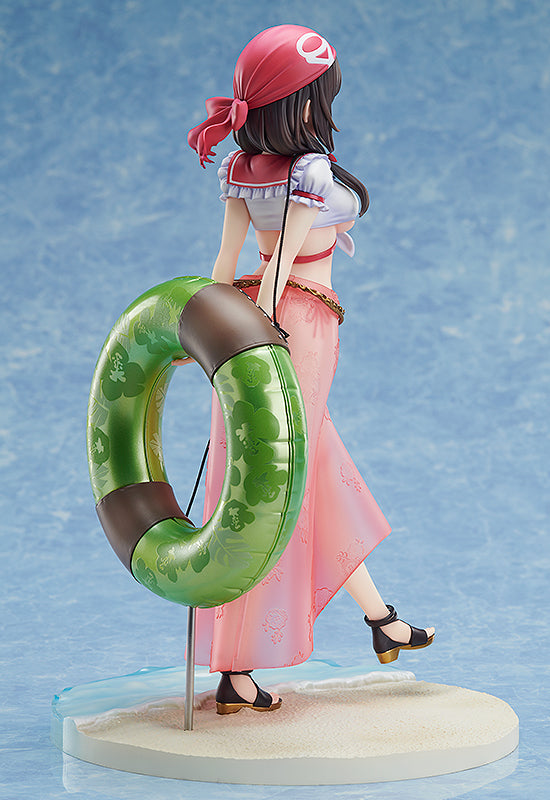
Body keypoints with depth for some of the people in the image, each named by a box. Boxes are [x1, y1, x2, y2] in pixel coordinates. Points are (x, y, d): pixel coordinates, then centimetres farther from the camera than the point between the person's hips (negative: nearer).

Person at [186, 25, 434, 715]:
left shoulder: (241, 166, 4)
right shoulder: (310, 169, -17)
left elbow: (226, 260, 4)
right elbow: (279, 264, -21)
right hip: (299, 324, -9)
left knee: (321, 479, 18)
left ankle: (381, 620, 34)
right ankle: (236, 672, 3)